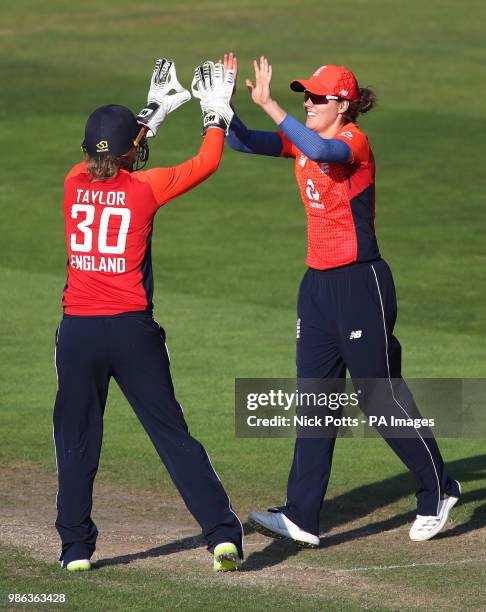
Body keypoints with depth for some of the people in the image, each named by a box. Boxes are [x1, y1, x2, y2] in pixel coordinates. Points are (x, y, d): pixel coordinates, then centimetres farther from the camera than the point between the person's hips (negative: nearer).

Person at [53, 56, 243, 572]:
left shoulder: (75, 182, 3)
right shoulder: (145, 188, -4)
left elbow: (110, 162, 25)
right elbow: (206, 163, 8)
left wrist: (154, 111, 32)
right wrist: (215, 112, 22)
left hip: (77, 333, 1)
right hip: (133, 330, -1)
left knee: (76, 440, 11)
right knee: (172, 435, 3)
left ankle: (75, 547, 11)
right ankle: (222, 534, -2)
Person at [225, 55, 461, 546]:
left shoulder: (354, 142, -15)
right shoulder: (303, 142, 9)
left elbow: (321, 151, -37)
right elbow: (241, 141, 4)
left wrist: (268, 104, -39)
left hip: (360, 284, -8)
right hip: (318, 282, 8)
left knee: (384, 395, 1)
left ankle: (437, 492, 20)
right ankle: (301, 518, 1)